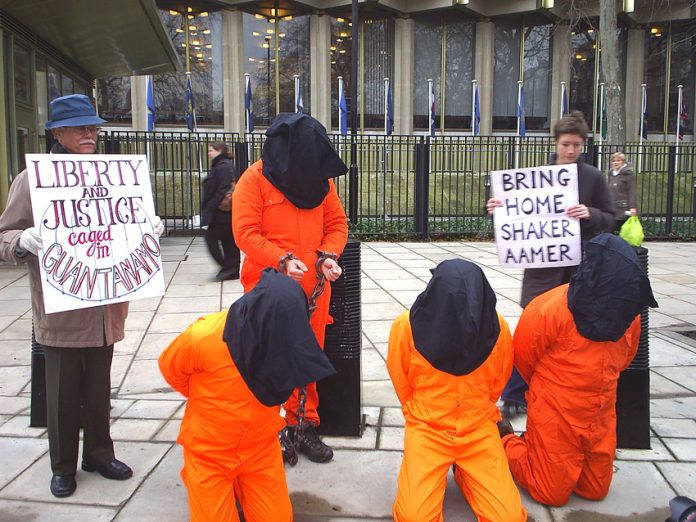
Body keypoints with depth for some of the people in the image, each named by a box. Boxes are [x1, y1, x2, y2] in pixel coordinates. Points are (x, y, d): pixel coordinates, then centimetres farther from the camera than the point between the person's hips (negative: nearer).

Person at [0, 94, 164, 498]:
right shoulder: (33, 179, -4)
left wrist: (152, 226, -1)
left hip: (105, 307, 4)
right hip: (60, 310, -3)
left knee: (99, 388, 16)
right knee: (64, 392, 8)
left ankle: (99, 453, 33)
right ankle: (63, 466, 26)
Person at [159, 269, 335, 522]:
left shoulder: (283, 338, -21)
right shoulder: (204, 335, -30)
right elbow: (170, 368, -8)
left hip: (261, 449, 3)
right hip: (209, 452, -2)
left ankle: (240, 487, 30)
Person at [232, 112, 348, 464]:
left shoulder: (320, 178, 7)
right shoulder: (255, 179, -8)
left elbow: (337, 223, 10)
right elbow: (245, 233, -13)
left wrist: (328, 254, -9)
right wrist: (282, 260, -23)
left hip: (313, 288, 5)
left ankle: (303, 425, 27)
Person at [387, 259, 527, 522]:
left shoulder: (496, 327, -12)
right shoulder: (407, 326, -17)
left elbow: (497, 383, 8)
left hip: (479, 430, 2)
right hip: (427, 428, -1)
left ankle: (466, 471, 17)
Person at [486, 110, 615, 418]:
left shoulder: (593, 177, 1)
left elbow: (610, 220, 2)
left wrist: (590, 214, -18)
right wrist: (498, 209, -14)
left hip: (580, 268, 0)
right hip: (541, 268, 0)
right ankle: (513, 397, 14)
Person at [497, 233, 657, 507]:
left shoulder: (629, 313, -9)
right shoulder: (550, 309, -26)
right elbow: (523, 354, -9)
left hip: (601, 416, 6)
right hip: (555, 416, -5)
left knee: (595, 490, 17)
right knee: (552, 494, 6)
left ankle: (531, 445, 33)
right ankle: (506, 442, 26)